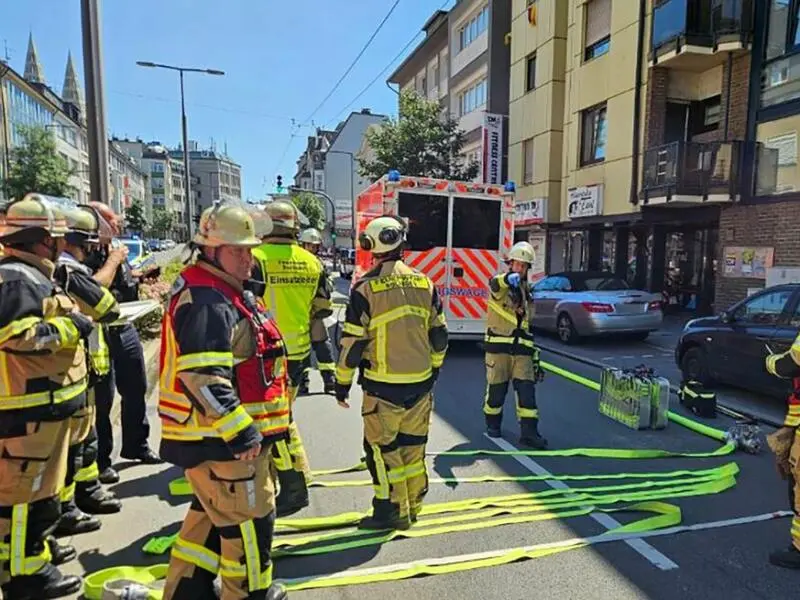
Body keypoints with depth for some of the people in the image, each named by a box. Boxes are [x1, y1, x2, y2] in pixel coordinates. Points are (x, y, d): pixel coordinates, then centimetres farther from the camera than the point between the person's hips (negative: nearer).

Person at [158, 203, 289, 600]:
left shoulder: (226, 293, 13)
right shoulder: (207, 302, -22)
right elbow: (202, 378, -30)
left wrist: (244, 427, 24)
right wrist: (241, 433, -26)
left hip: (219, 434, 11)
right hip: (220, 438, -11)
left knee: (210, 512, 24)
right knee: (250, 518, 5)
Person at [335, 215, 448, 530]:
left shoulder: (366, 287, -11)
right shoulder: (424, 283, 3)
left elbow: (353, 341, -10)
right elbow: (439, 335, 8)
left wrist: (342, 383, 1)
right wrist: (434, 368, 22)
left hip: (384, 386, -5)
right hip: (421, 382, 5)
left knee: (381, 447, 9)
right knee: (413, 444, 17)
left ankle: (392, 510, 16)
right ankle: (412, 506, 31)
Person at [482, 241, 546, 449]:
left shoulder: (527, 291, 15)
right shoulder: (499, 284, -3)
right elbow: (495, 285, -32)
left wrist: (535, 356, 18)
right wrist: (508, 278, -57)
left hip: (522, 349, 5)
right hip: (498, 347, -4)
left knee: (527, 390, -2)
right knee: (496, 389, 6)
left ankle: (529, 432, 4)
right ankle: (492, 424, 27)